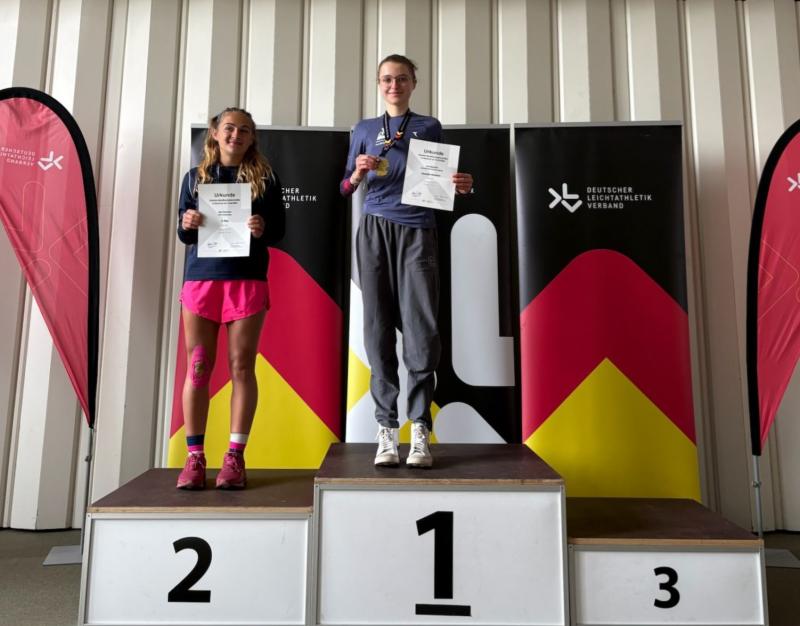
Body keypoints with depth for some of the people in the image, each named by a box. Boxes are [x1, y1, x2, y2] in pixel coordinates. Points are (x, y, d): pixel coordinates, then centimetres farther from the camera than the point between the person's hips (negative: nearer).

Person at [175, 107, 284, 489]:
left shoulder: (264, 177, 8)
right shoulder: (195, 177, 13)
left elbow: (280, 229, 5)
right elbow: (183, 235, 13)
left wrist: (263, 228, -16)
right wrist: (186, 224, -9)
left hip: (247, 280, -2)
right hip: (200, 278, 2)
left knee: (242, 366, -2)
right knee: (197, 367, 0)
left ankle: (235, 456, 4)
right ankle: (194, 456, 7)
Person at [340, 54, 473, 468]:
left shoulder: (429, 127, 15)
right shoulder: (364, 130, 17)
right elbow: (345, 189, 15)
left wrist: (461, 186, -8)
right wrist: (358, 173, -7)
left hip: (417, 231, -1)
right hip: (375, 230, 1)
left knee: (421, 328, -10)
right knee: (379, 328, -3)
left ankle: (420, 431, -6)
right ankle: (386, 430, 1)